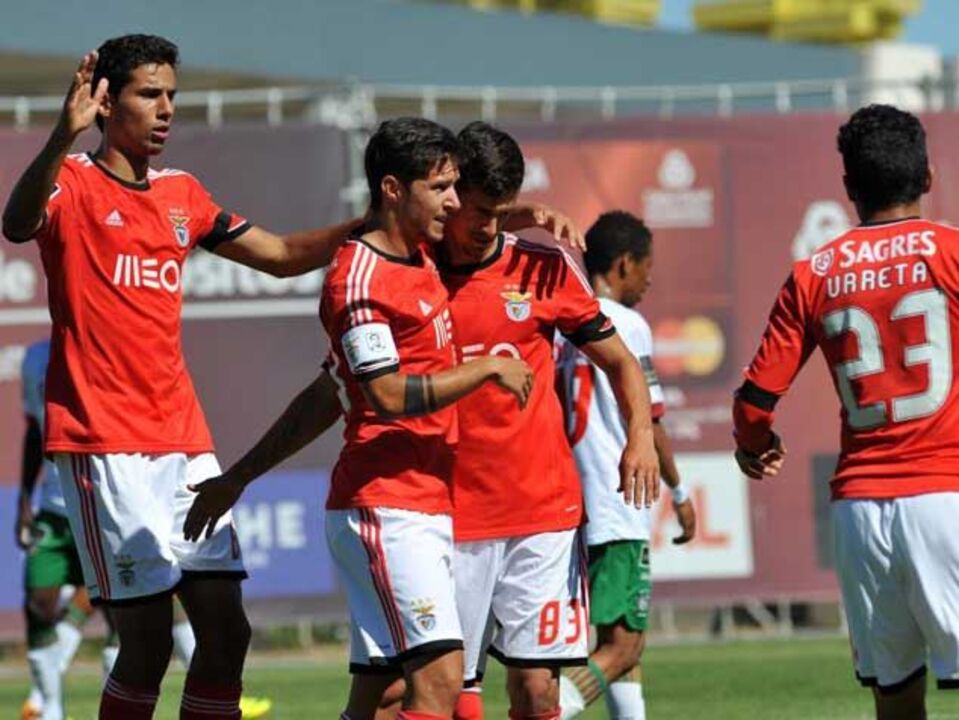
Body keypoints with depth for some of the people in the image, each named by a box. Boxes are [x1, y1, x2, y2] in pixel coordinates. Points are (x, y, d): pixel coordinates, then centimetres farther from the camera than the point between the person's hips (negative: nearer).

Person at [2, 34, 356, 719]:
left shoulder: (181, 194, 16)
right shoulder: (73, 182, -4)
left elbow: (283, 254, 23)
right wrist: (65, 135, -43)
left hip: (184, 442, 7)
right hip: (105, 444, -7)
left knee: (226, 631, 3)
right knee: (148, 642, -10)